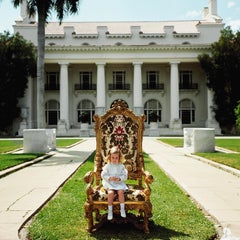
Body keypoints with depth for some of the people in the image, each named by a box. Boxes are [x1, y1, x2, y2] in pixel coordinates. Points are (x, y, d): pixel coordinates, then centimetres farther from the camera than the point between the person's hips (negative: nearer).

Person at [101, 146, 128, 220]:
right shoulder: (107, 166, 1)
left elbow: (125, 175, 3)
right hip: (109, 183, -1)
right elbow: (103, 175, 1)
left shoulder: (121, 166, 3)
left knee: (121, 192, -28)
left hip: (119, 183, 1)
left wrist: (119, 178, -17)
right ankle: (110, 211, -18)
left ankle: (122, 209, -15)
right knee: (110, 192, -29)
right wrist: (109, 178, -16)